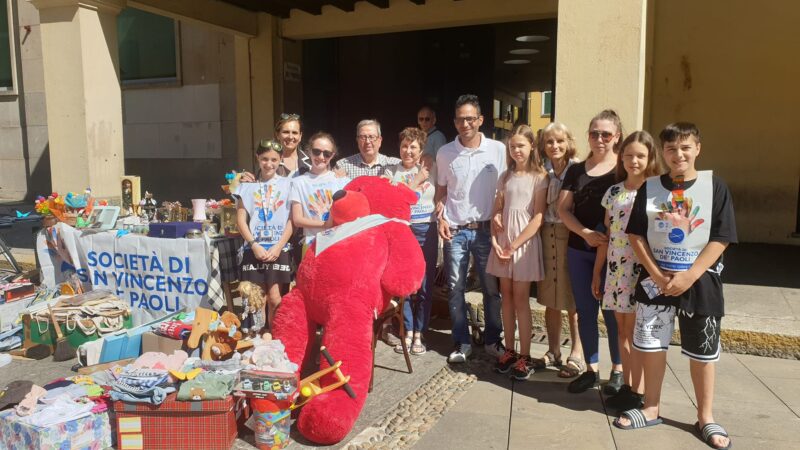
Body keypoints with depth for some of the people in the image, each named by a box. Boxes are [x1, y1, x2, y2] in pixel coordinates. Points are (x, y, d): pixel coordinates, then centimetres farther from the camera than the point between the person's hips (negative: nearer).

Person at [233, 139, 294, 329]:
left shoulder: (287, 185, 5)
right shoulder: (247, 185, 8)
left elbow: (291, 221, 1)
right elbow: (241, 220, 5)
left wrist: (278, 247, -8)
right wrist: (255, 245, -6)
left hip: (278, 250, -1)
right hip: (253, 249, 1)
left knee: (275, 300, -4)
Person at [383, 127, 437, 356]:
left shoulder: (431, 170, 7)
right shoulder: (391, 172, 5)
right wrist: (416, 181, -8)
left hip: (426, 231, 0)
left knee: (425, 285, 3)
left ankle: (419, 334, 15)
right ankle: (408, 333, 17)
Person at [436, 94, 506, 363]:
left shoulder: (498, 150, -1)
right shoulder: (445, 153, 2)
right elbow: (441, 191, 10)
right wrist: (441, 218, -3)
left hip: (486, 229, -1)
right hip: (455, 231, 1)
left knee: (491, 288, 7)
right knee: (455, 288, 6)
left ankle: (492, 340, 23)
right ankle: (462, 343, 20)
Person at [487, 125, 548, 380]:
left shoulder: (539, 177, -5)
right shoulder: (506, 176, 12)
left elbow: (538, 218, -10)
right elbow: (496, 211, 11)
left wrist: (514, 246, -14)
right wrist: (495, 241, -4)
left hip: (525, 242, -5)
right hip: (503, 243, 5)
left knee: (520, 298, -3)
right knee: (506, 296, 8)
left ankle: (525, 356, 6)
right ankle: (509, 350, 17)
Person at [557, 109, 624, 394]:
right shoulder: (576, 171, 9)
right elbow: (563, 210, 4)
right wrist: (585, 233, -12)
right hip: (579, 251, 4)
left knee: (611, 311, 4)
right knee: (585, 310, 10)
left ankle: (618, 371, 22)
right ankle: (591, 370, 23)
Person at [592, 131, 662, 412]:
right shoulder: (613, 192, 9)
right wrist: (597, 272, 13)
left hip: (642, 270, -5)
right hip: (615, 269, 5)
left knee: (634, 332, 0)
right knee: (622, 330, 11)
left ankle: (638, 391, 14)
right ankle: (627, 386, 23)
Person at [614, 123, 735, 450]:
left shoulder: (715, 186, -5)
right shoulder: (650, 187, 0)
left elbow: (720, 239, -8)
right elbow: (636, 235, 0)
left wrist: (689, 276, -16)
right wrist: (657, 275, -10)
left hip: (699, 282, -1)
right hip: (655, 280, 2)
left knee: (702, 352, 8)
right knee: (651, 346, 9)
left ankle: (705, 418, 24)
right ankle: (651, 409, 25)